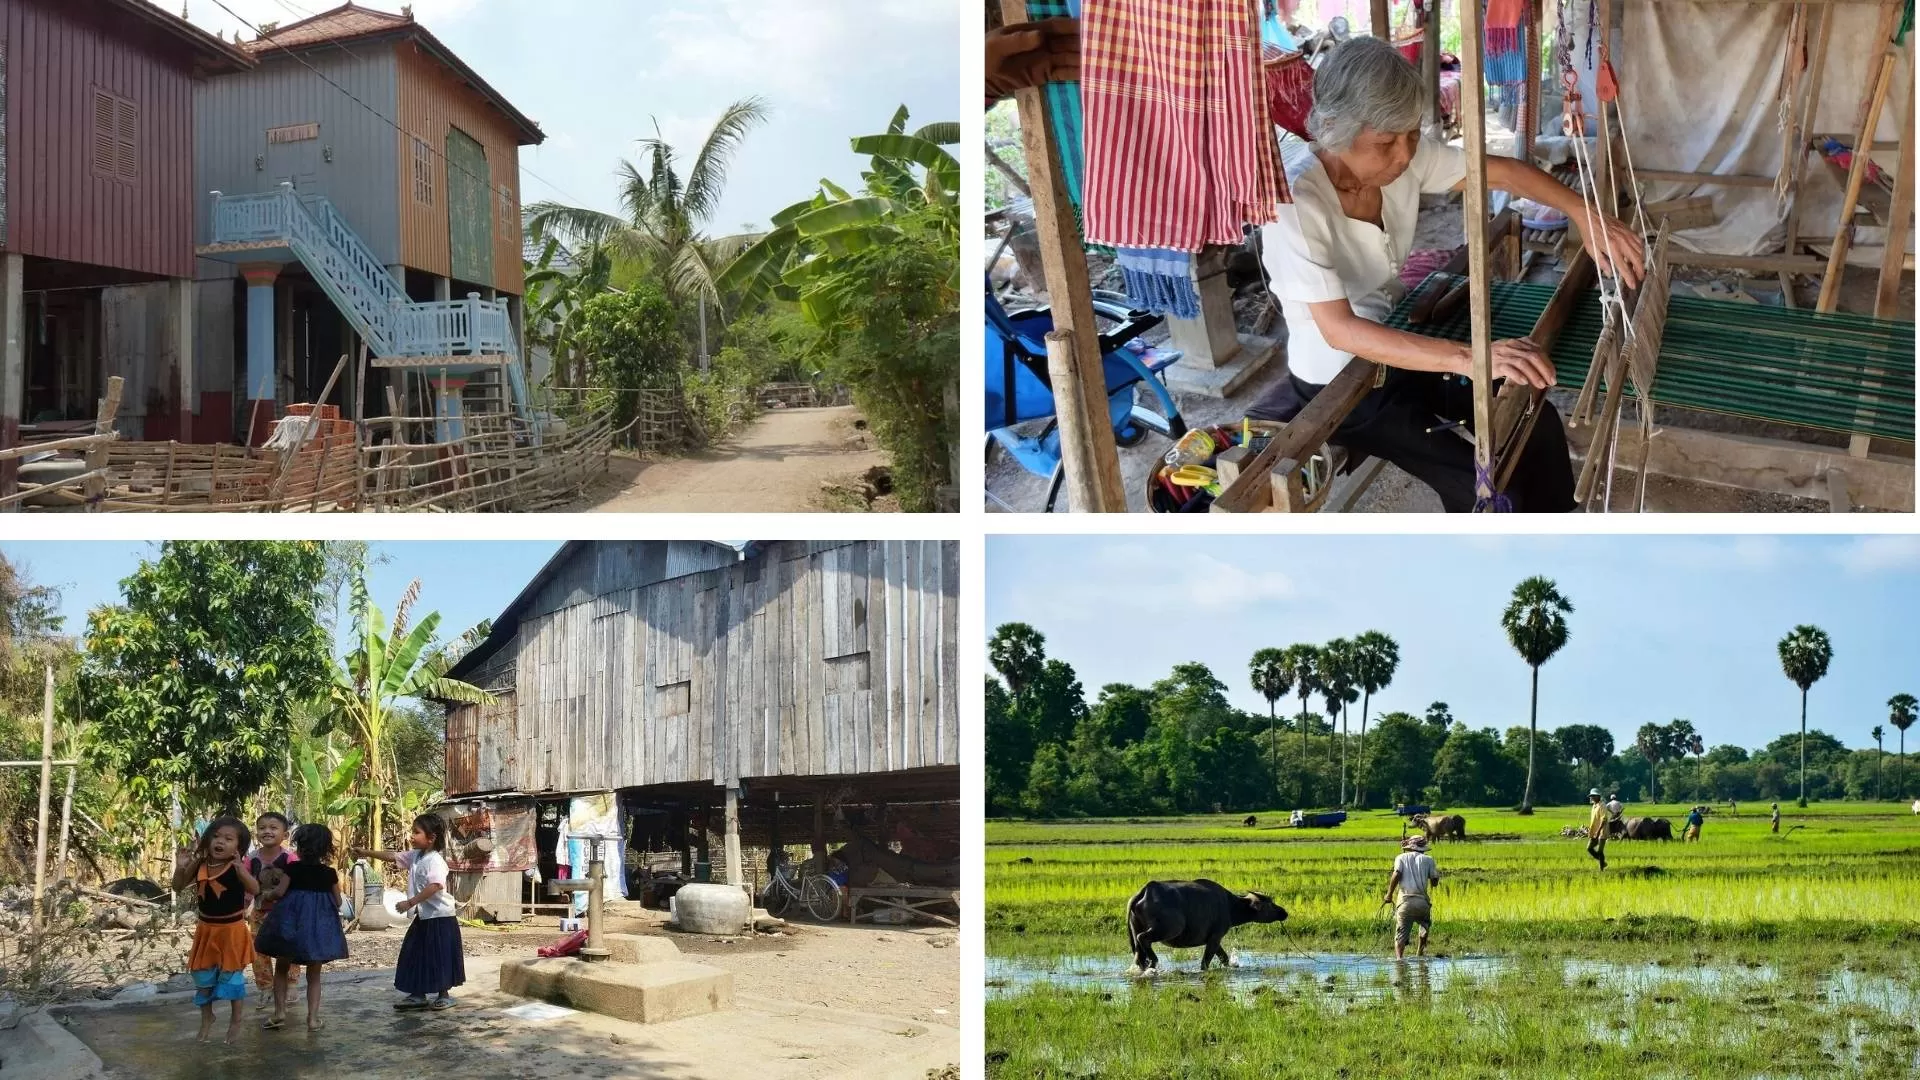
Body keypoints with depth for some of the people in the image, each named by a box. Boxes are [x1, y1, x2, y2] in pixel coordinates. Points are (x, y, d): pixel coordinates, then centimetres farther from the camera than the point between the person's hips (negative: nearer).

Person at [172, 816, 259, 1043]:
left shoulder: (237, 867, -18)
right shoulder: (199, 865, -5)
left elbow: (255, 890, -30)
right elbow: (178, 886, 4)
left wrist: (241, 870, -46)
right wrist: (180, 868, -16)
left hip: (231, 929, -5)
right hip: (206, 928, 5)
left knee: (231, 974, 6)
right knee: (203, 975, 13)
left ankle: (237, 1017, 25)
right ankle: (206, 1018, 31)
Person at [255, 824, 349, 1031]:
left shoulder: (292, 868, -7)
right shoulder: (330, 873, 0)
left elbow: (279, 892, -13)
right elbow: (337, 902, 4)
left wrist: (266, 898, 7)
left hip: (291, 923, -2)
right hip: (320, 924, 2)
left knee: (282, 968, 16)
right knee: (314, 975, 10)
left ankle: (280, 1011, 7)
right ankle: (313, 1017, 2)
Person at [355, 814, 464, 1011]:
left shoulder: (435, 860, -21)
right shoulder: (415, 856, 8)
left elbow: (435, 886, -34)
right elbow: (393, 856, 17)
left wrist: (410, 902, -33)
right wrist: (367, 853, 12)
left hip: (440, 917, -9)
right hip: (423, 916, 9)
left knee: (439, 958, -1)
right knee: (414, 956, 11)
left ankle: (443, 995, 11)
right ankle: (417, 995, 20)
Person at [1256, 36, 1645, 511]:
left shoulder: (1403, 154, -11)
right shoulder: (1294, 201, -32)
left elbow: (1501, 171, -1)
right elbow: (1340, 330, -37)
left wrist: (1588, 216, -17)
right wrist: (1470, 358, -45)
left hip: (1399, 342, 7)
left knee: (1536, 423, 2)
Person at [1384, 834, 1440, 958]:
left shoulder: (1401, 857, 10)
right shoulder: (1428, 859, 11)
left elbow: (1397, 874, -8)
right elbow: (1434, 882, 9)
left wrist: (1389, 894, -2)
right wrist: (1437, 874, 30)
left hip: (1405, 900, -1)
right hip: (1422, 900, 1)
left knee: (1400, 934, 2)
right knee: (1425, 925, 30)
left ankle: (1399, 956, -18)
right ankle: (1420, 953, 33)